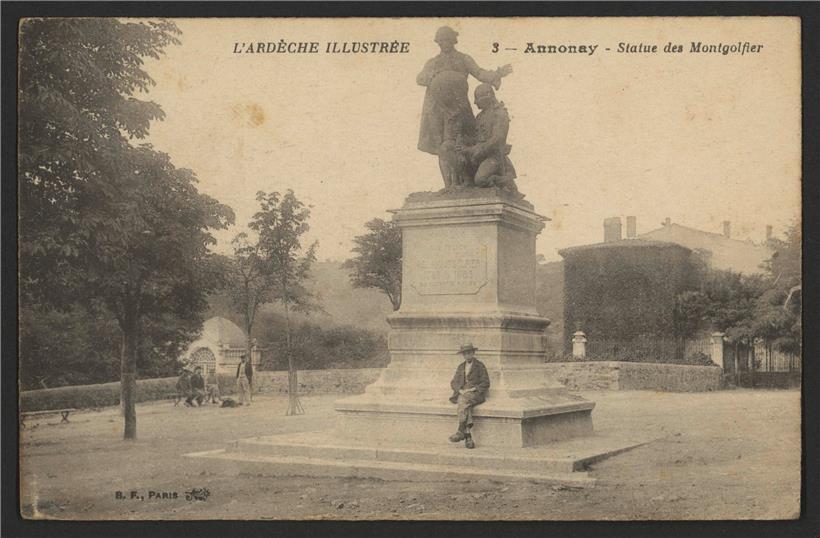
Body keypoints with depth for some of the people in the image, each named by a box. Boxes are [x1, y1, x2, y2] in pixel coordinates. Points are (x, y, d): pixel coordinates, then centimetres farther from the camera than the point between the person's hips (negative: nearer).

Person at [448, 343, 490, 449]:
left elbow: (485, 384, 1)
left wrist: (472, 389, -11)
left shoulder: (480, 366, 6)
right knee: (464, 405, -32)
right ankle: (468, 436, -41)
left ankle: (461, 431, -41)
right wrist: (460, 390, -3)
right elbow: (453, 383, 18)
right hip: (462, 393, 3)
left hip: (476, 393, -3)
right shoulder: (461, 367, 21)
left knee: (464, 401, -36)